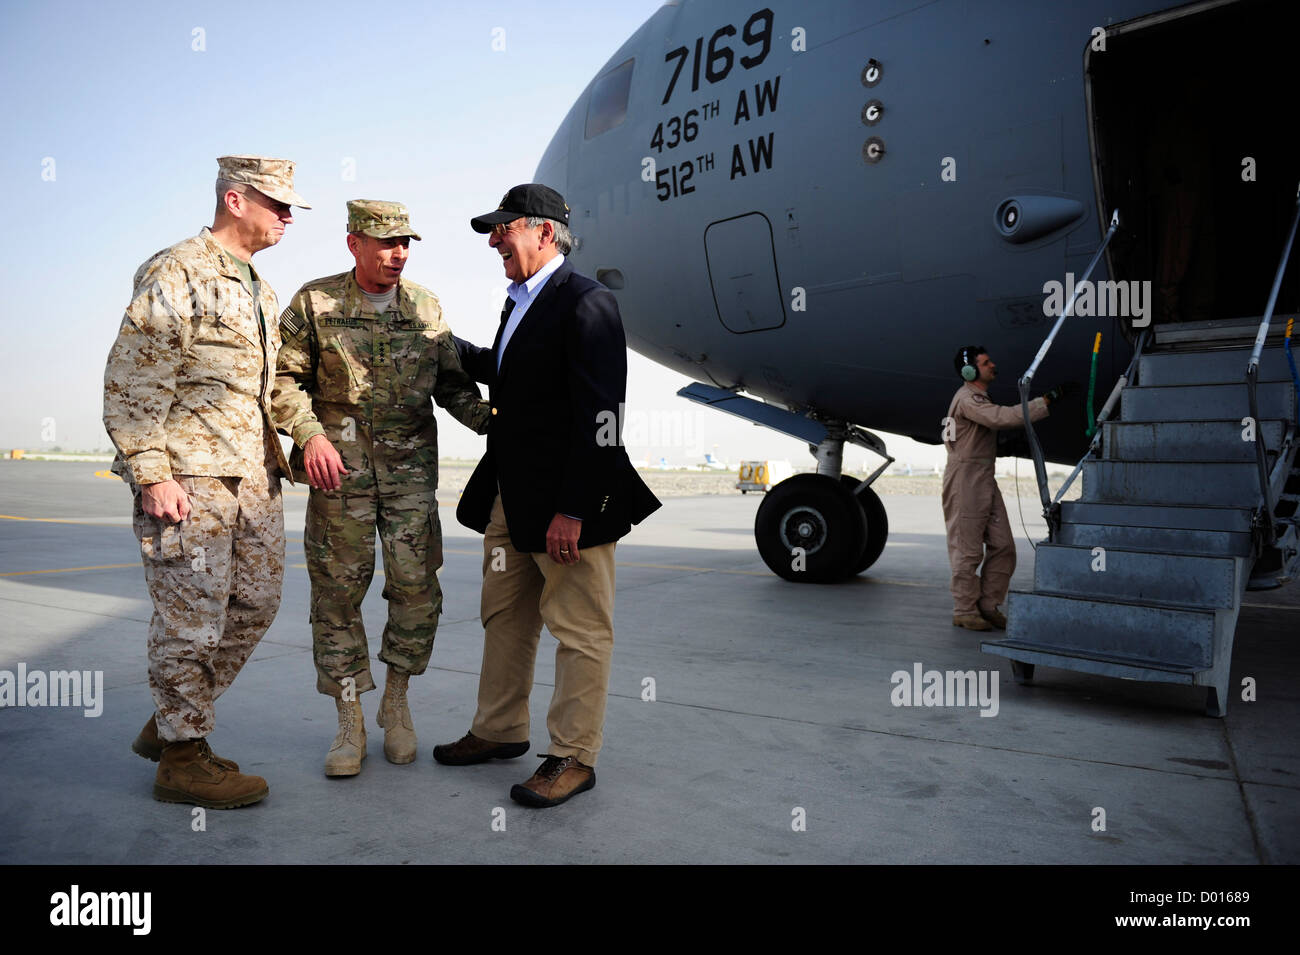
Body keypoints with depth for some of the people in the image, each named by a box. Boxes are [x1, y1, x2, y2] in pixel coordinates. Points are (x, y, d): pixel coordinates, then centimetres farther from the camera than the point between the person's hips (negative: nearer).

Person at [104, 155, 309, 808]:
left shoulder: (259, 291, 20)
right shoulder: (175, 274, -6)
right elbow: (131, 382, -12)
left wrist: (276, 458, 18)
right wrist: (150, 474, -18)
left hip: (254, 479, 9)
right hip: (190, 480, -9)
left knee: (254, 605, 12)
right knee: (191, 619, -1)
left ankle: (172, 723, 29)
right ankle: (182, 756, 15)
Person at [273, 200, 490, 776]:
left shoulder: (426, 307, 11)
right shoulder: (315, 302, 4)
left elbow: (452, 383, 13)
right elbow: (283, 377, 4)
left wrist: (491, 422, -4)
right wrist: (309, 434, -11)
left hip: (411, 464, 2)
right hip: (339, 463, -1)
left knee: (416, 586, -3)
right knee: (338, 590, 2)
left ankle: (396, 705, 19)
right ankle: (350, 724, 16)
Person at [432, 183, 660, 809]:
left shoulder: (586, 304, -14)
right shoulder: (520, 302, 15)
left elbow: (600, 418, -20)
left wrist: (572, 510, -23)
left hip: (567, 503, -10)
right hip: (509, 498, 10)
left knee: (579, 632, 3)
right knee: (504, 618, 19)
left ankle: (573, 757, 15)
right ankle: (500, 731, 35)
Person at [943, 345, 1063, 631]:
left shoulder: (980, 399, 21)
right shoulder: (967, 399, -12)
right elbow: (1004, 417, -26)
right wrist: (1047, 400, -25)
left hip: (986, 479, 10)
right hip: (965, 476, -10)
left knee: (1002, 546, 6)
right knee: (967, 549, -4)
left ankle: (988, 606, 15)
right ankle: (964, 611, 5)